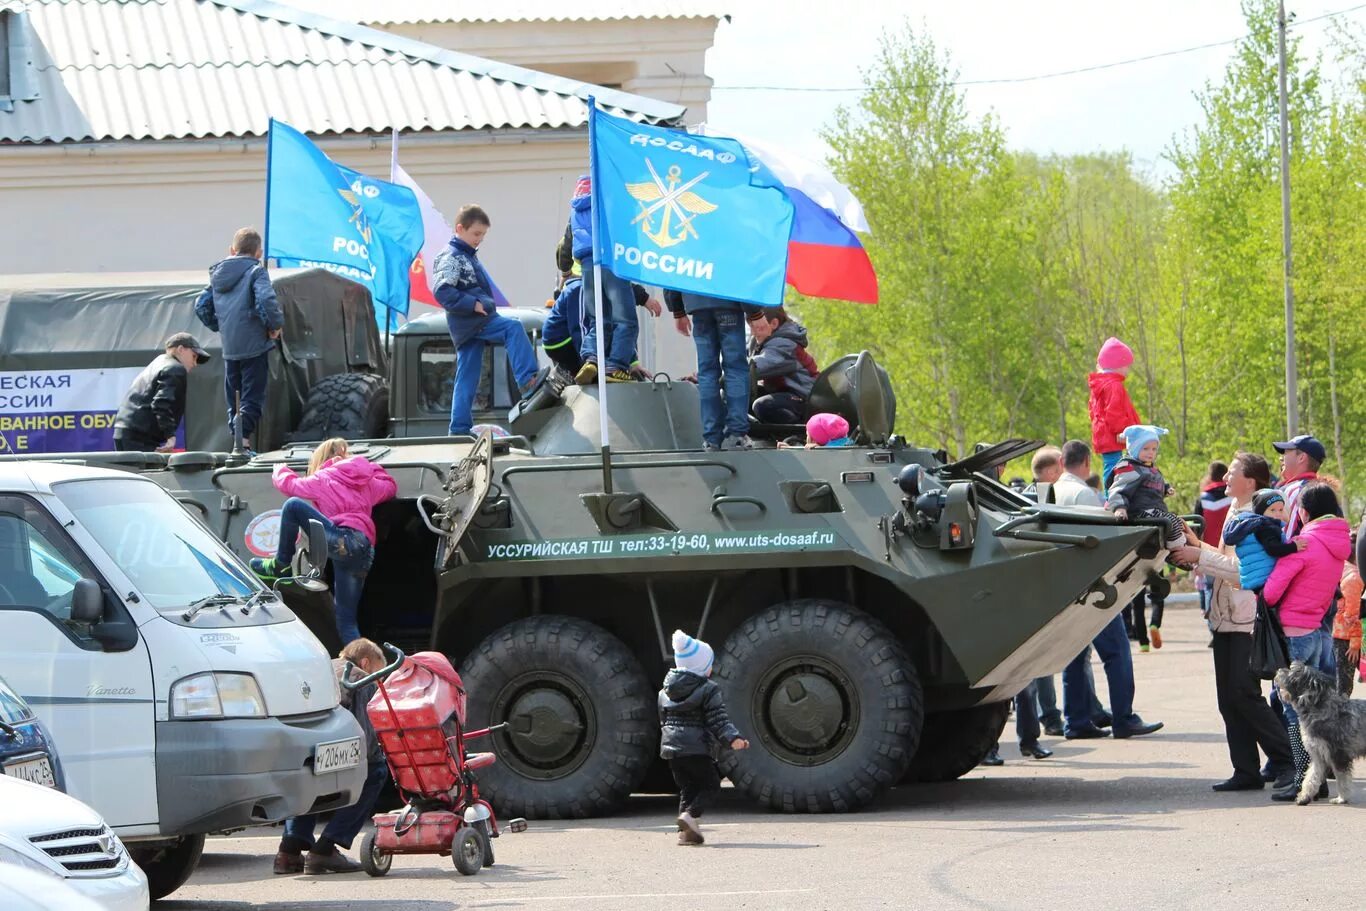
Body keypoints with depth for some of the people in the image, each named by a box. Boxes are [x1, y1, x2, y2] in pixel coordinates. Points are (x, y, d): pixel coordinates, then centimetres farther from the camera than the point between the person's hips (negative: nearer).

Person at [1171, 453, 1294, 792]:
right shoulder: (1235, 510, 15)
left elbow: (1244, 569, -21)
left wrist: (1200, 556, -18)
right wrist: (1197, 545, 11)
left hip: (1247, 621, -9)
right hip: (1225, 618, 9)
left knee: (1244, 694, -10)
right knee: (1228, 698, 6)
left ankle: (1288, 760, -2)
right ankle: (1246, 771, 9)